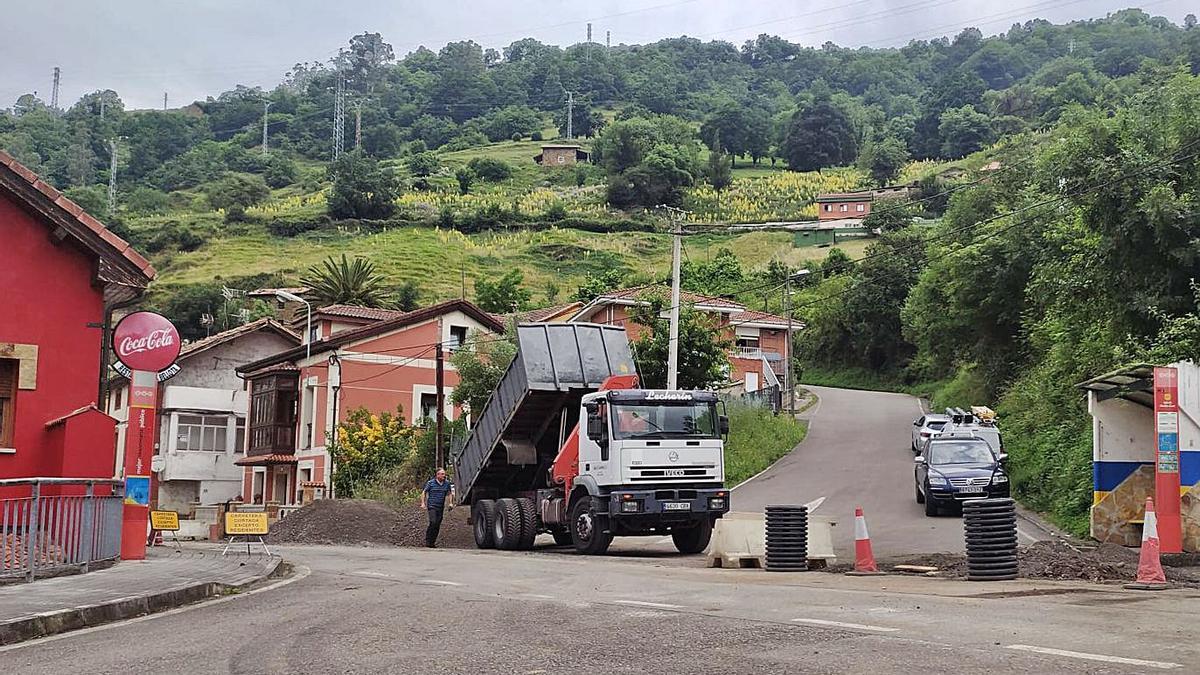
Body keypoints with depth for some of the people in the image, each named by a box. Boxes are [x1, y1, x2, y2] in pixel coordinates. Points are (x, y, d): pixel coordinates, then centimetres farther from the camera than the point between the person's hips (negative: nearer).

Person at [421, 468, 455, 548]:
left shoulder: (447, 483, 6)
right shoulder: (430, 483, -4)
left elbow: (450, 493, 19)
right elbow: (424, 492, 3)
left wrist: (451, 503, 7)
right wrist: (423, 503, -6)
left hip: (441, 507, 5)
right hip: (432, 506, -5)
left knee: (437, 525, 4)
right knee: (433, 522, -19)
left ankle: (433, 542, 12)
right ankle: (428, 541, -10)